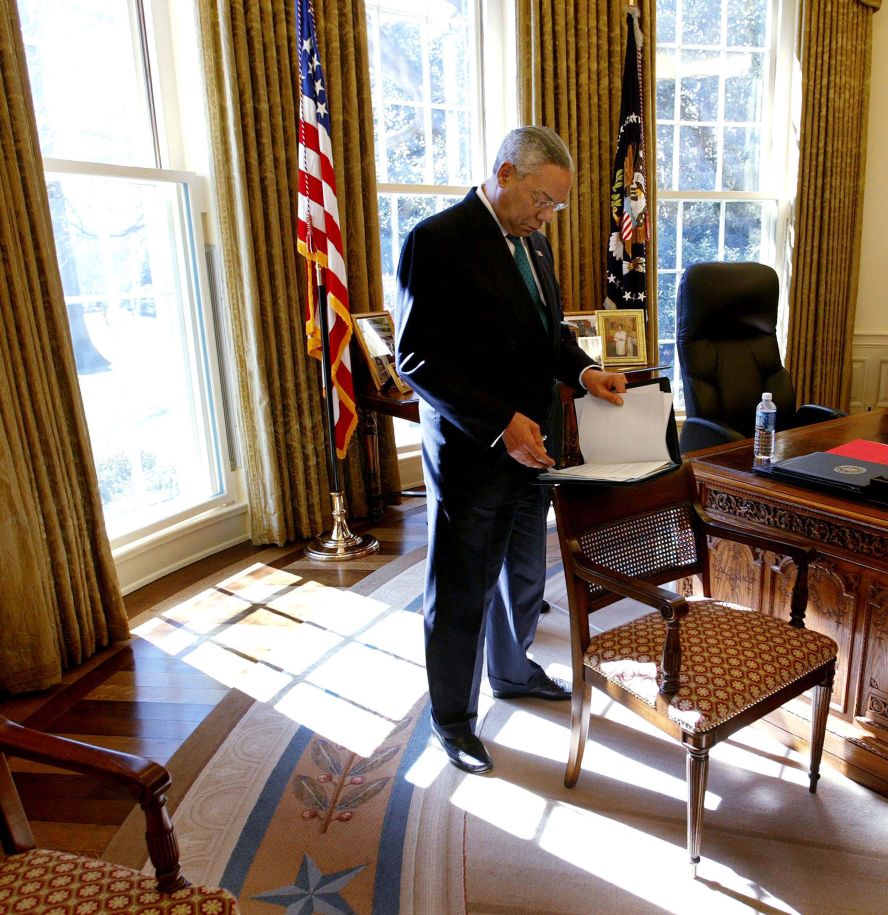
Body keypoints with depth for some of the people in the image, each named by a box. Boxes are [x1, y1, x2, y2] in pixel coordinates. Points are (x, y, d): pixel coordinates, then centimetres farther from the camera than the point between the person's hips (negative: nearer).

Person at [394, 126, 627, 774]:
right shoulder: (436, 240, -17)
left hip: (529, 445, 8)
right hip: (469, 453, -8)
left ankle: (512, 671, 48)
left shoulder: (534, 239, 9)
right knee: (461, 592, 8)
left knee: (524, 574, 23)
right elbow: (417, 359, -21)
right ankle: (453, 715, 29)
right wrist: (501, 422, -25)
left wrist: (583, 370, -3)